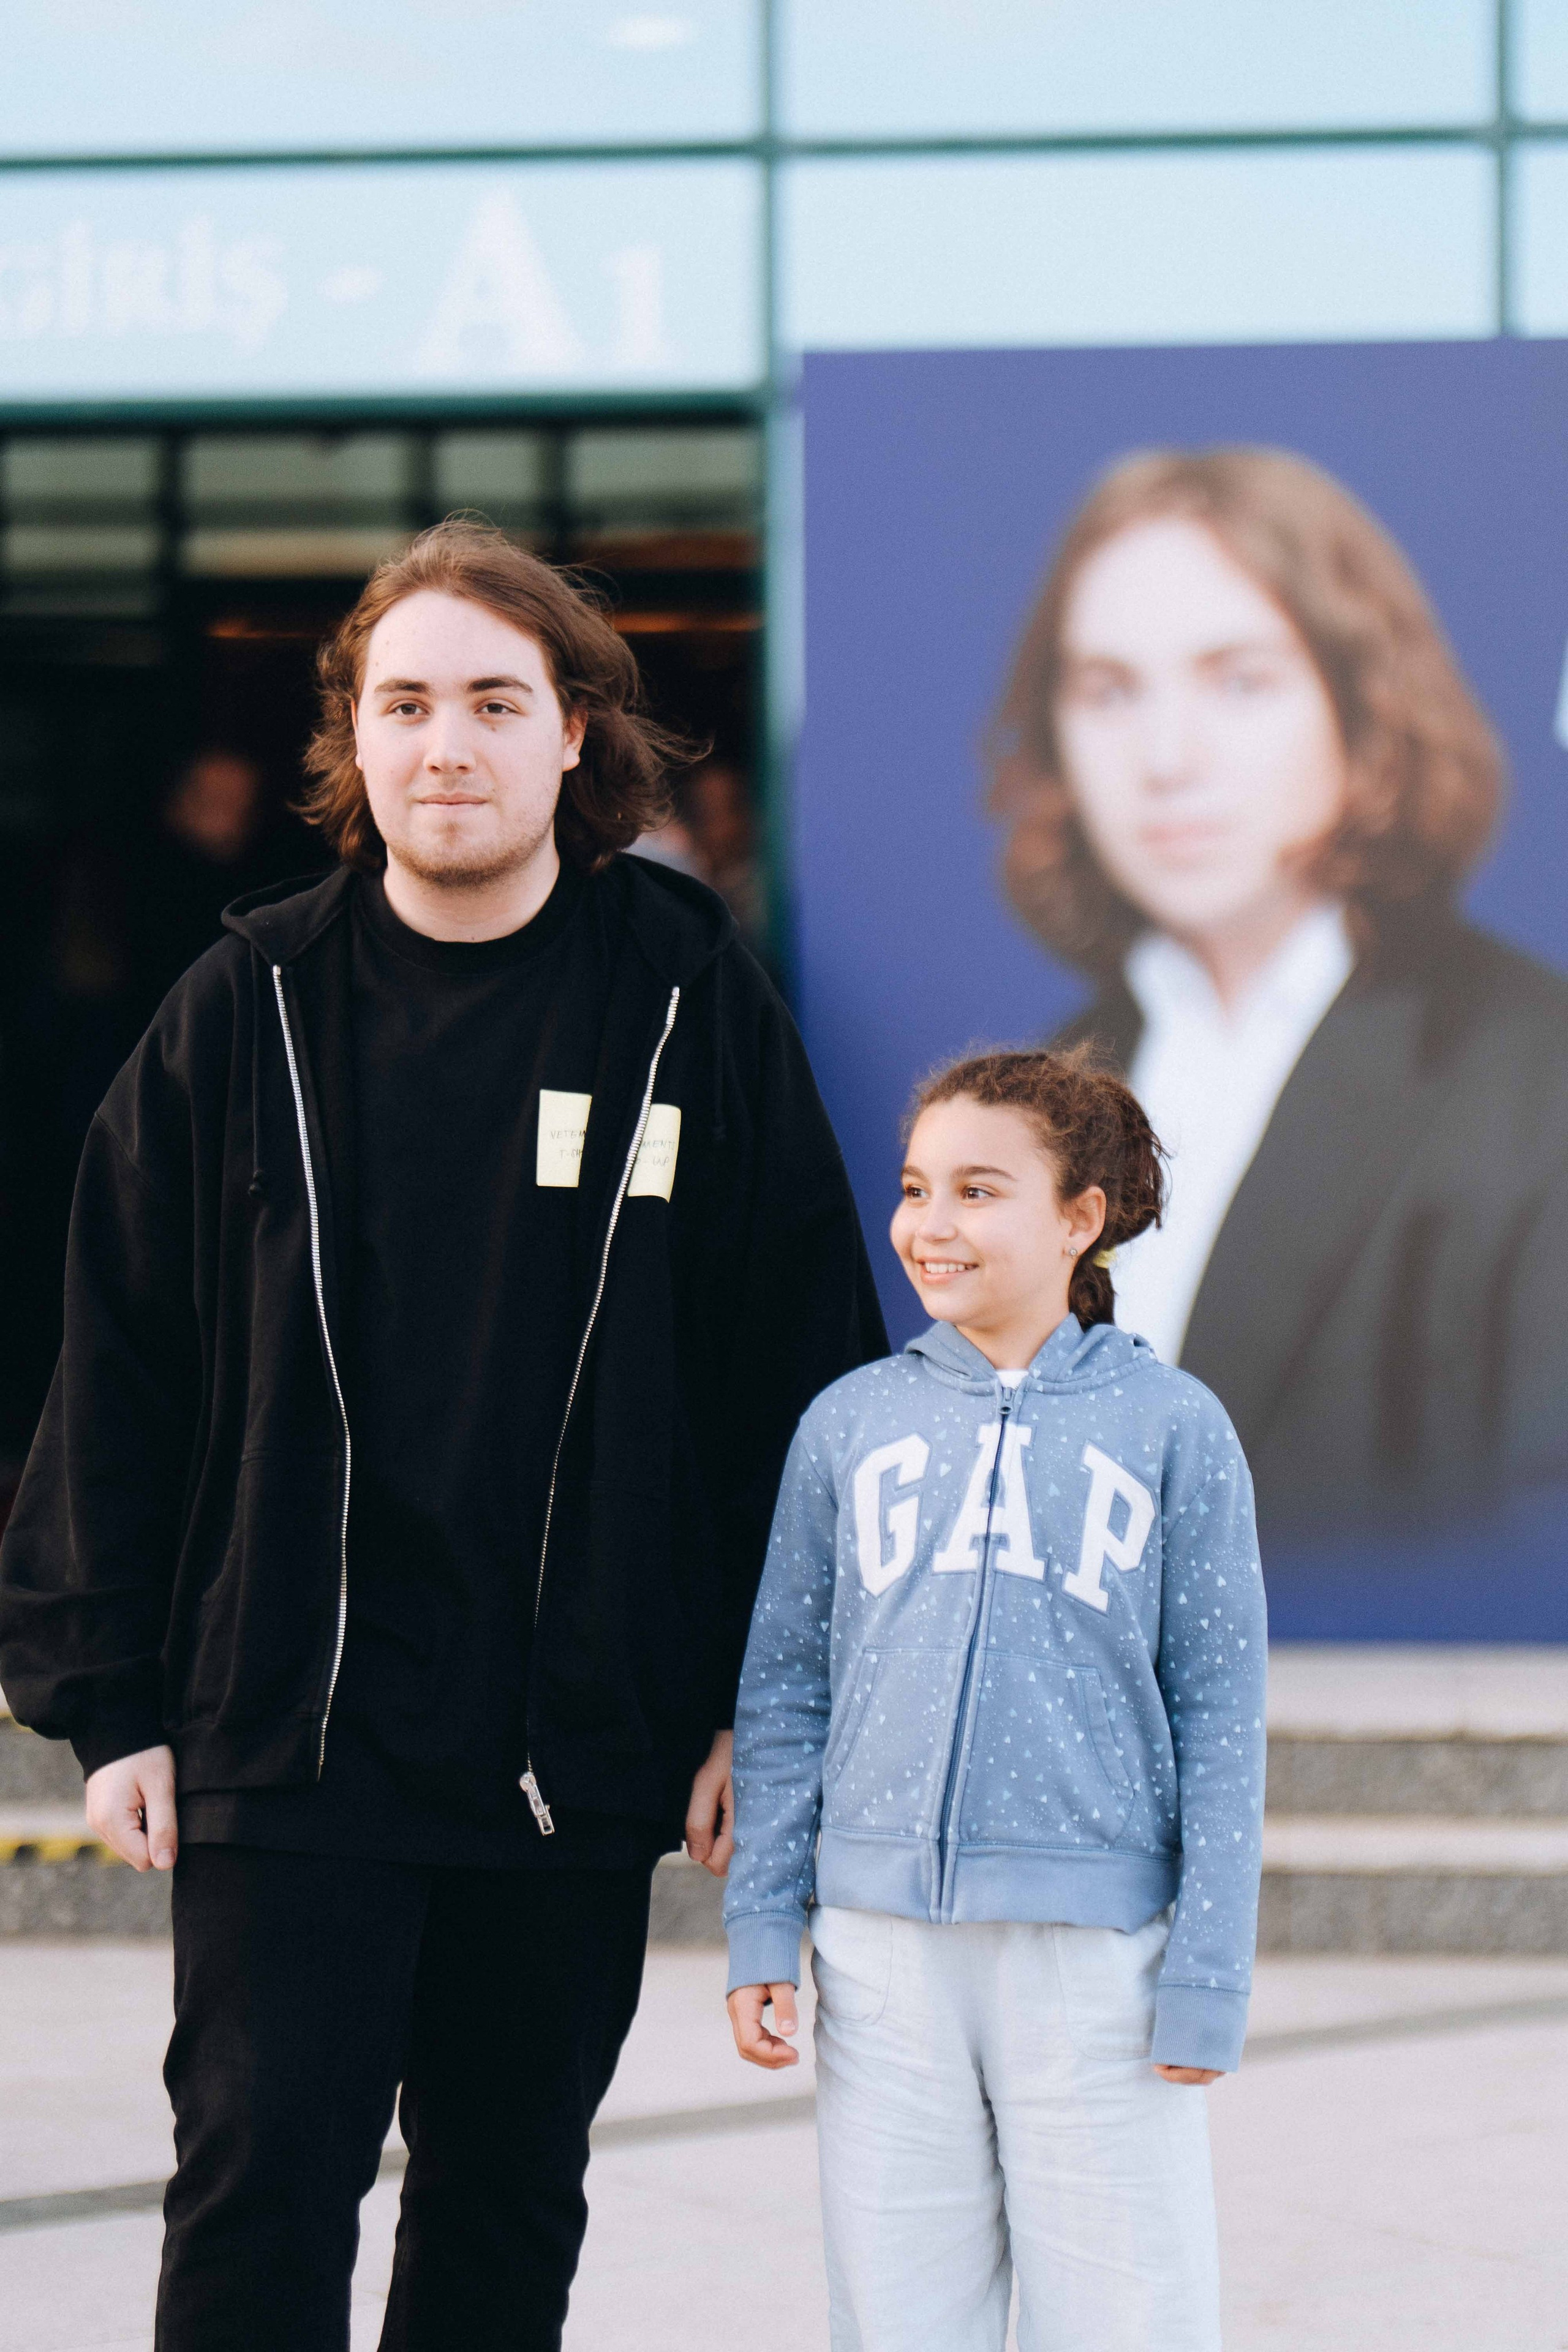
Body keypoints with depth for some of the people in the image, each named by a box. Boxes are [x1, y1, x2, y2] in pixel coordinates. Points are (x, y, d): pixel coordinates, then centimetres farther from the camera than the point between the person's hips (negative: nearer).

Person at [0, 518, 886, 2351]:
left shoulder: (694, 1007, 1)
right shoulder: (248, 1011, 1)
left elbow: (807, 1369, 4)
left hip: (579, 1749, 1)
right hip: (281, 1738, -1)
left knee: (508, 2202, 12)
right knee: (261, 2189, -5)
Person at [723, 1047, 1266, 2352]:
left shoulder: (1173, 1428, 1)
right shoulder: (851, 1425, 8)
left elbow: (1219, 1714, 1)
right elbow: (786, 1691, 11)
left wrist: (1209, 1973, -4)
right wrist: (763, 1926, 4)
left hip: (1098, 1949, -2)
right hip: (883, 1941, 2)